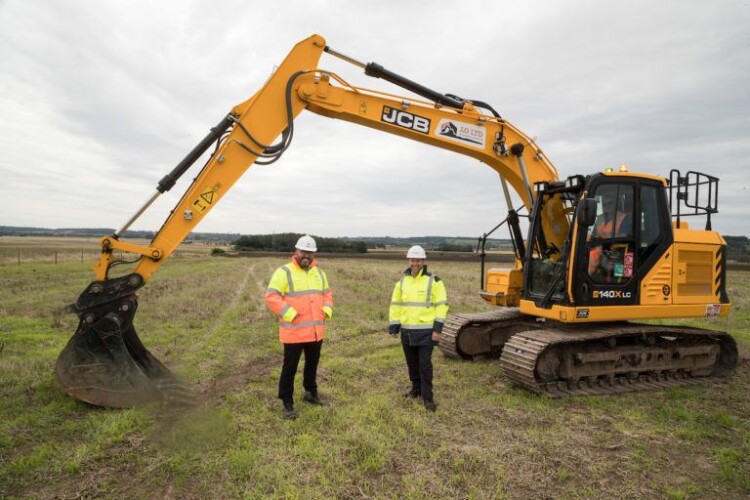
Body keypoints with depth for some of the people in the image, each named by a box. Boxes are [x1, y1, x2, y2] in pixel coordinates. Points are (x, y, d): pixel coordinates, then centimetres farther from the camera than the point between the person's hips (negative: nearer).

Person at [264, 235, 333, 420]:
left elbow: (327, 293, 19)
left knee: (312, 364, 20)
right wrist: (289, 313, -22)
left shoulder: (319, 272, 10)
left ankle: (311, 392, 40)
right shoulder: (284, 272, -11)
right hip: (294, 332, -6)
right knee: (290, 368, 3)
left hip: (315, 331, 6)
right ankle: (287, 404, 16)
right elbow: (271, 296, -16)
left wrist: (327, 310, 1)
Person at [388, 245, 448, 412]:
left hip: (425, 331, -5)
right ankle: (416, 388, 36)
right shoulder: (402, 281, 7)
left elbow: (441, 305, -8)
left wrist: (437, 329, -13)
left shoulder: (433, 281, -7)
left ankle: (427, 397, 9)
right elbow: (395, 305, 11)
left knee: (425, 365, -2)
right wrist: (393, 326, 7)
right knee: (412, 363, 17)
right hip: (407, 331, 5)